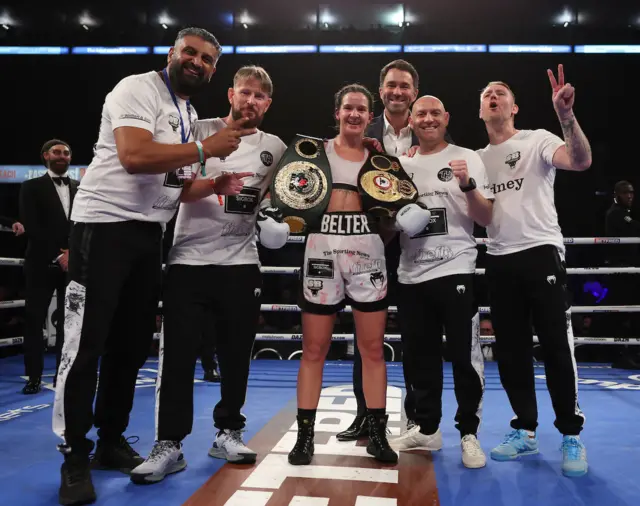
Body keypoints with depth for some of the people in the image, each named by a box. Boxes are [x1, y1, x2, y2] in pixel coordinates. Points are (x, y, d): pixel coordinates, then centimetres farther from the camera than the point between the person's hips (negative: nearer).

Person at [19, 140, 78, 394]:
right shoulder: (32, 187, 6)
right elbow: (32, 227, -5)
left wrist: (73, 252, -8)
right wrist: (57, 255, -12)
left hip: (73, 263, 2)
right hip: (43, 264, -2)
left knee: (68, 322, 3)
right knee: (34, 321, 0)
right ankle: (34, 377, 10)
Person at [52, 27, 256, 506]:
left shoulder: (189, 113, 18)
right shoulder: (137, 89, -9)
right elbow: (134, 157, -26)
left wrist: (214, 185, 3)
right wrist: (205, 149, -19)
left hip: (149, 233, 9)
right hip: (105, 224, -8)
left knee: (132, 343, 11)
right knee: (86, 342, -4)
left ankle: (111, 441, 24)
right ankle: (75, 457, 7)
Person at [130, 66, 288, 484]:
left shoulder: (275, 148, 10)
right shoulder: (200, 131, 3)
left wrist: (277, 220, 2)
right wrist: (211, 185, -21)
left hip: (242, 262, 2)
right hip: (190, 259, -2)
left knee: (237, 353, 7)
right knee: (178, 353, -2)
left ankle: (228, 433, 23)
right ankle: (169, 445, 7)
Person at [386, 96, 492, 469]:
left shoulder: (467, 158, 1)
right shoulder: (401, 166, 12)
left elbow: (486, 219, -5)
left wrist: (468, 185, -20)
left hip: (456, 270, -4)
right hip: (412, 275, 4)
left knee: (465, 356, -1)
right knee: (419, 357, 11)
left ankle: (469, 434, 15)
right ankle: (427, 429, 25)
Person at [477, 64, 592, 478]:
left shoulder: (537, 140, 1)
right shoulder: (478, 159, 16)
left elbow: (581, 161, -19)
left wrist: (567, 115, -33)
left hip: (541, 253, -5)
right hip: (499, 261, 5)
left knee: (557, 347, -3)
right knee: (511, 350, 7)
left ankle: (572, 437, 12)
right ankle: (525, 431, 19)